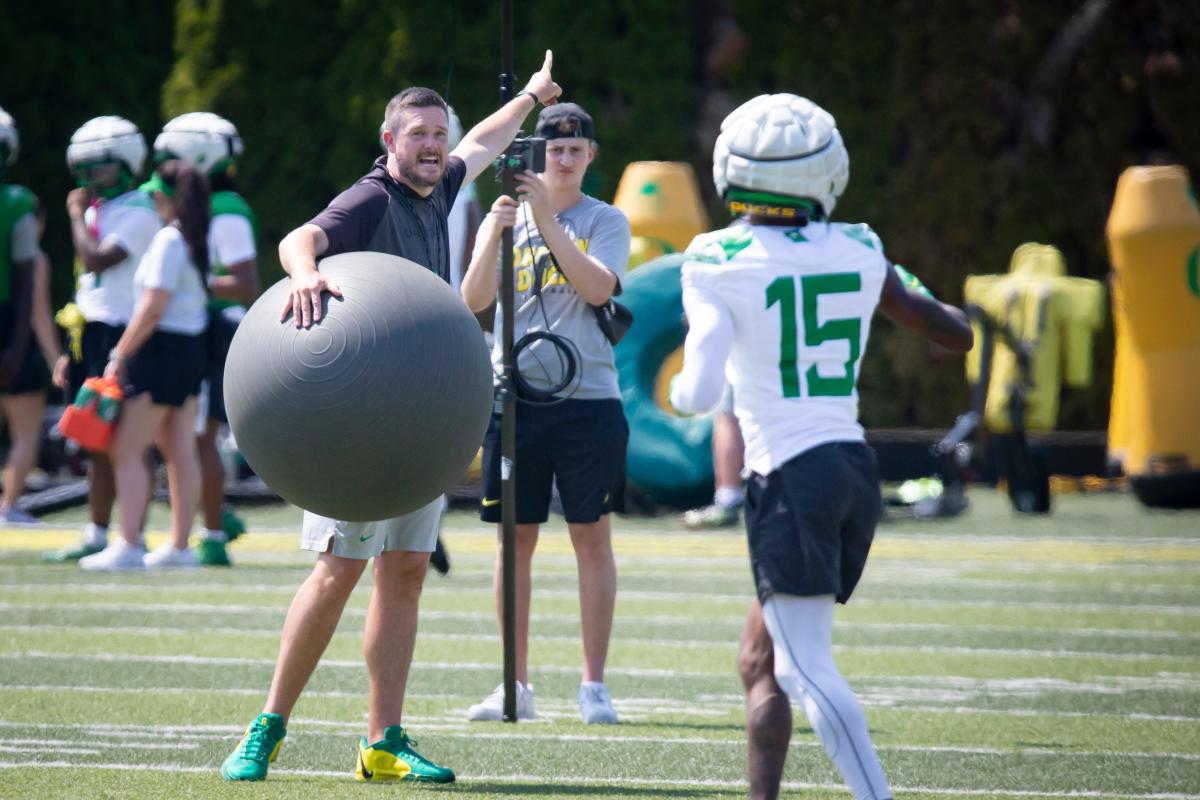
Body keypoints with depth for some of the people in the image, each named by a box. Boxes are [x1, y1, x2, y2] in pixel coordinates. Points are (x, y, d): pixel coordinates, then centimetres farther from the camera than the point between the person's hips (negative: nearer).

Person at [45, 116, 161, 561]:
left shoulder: (137, 215, -10)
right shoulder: (97, 211, 17)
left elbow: (95, 261, -23)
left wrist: (77, 215, -8)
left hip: (121, 335, -9)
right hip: (92, 336, 9)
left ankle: (134, 537, -5)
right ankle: (96, 536, 14)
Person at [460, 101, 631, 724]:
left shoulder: (606, 221, 5)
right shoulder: (506, 217, 10)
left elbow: (598, 287, -14)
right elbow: (473, 300, -4)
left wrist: (547, 221, -20)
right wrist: (497, 233, -20)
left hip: (588, 397, -2)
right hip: (515, 394, 2)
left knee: (592, 537, -2)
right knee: (517, 538, 4)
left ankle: (594, 685, 2)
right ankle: (515, 685, 10)